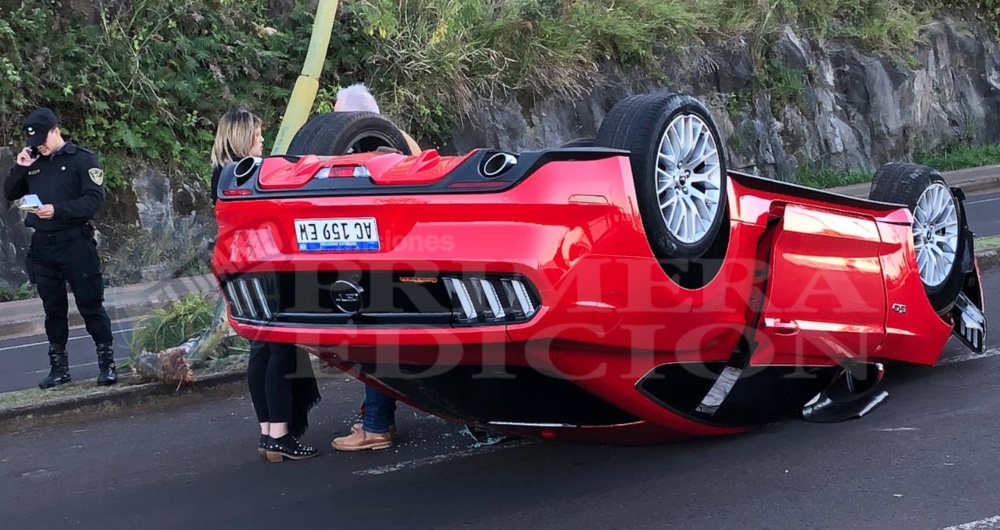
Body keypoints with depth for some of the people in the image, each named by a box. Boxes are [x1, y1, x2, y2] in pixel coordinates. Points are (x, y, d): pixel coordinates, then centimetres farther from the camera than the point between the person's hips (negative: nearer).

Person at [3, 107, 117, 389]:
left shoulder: (82, 159, -4)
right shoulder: (33, 162, 12)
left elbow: (95, 200, -13)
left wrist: (58, 210, -22)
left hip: (76, 244, -5)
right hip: (42, 246, 5)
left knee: (91, 306, -2)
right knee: (53, 309, 11)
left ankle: (107, 363, 5)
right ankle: (59, 367, 18)